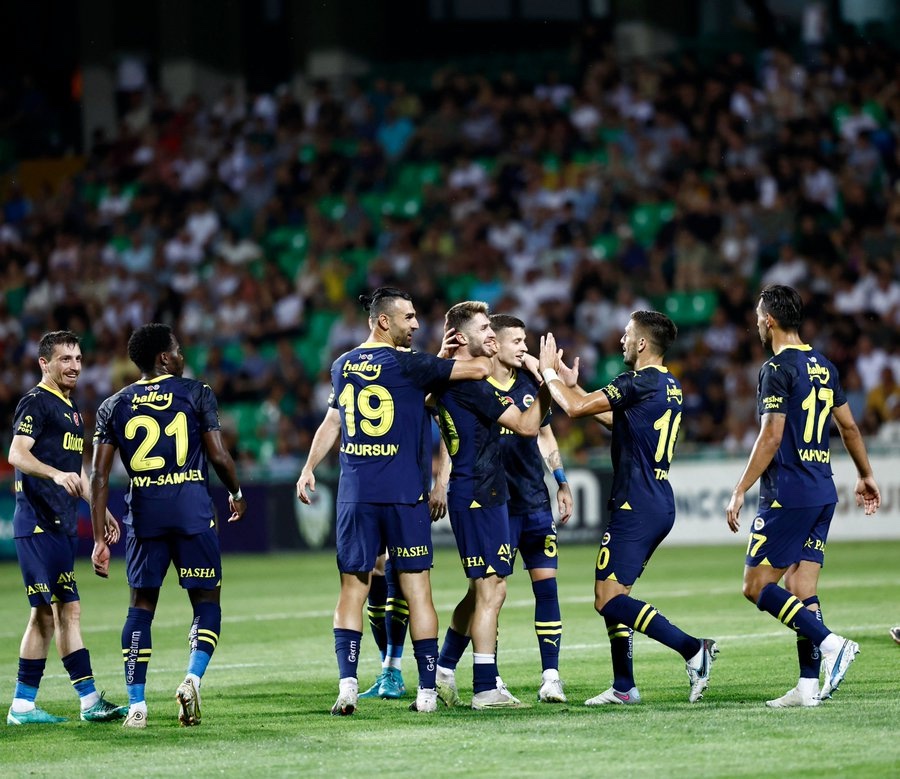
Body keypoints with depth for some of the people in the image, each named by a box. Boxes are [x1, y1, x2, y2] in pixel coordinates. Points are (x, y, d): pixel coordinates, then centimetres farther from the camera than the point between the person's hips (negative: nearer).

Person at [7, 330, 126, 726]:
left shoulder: (71, 409, 21)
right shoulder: (36, 403, -8)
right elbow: (17, 454, -21)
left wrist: (100, 510, 29)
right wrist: (56, 474, -36)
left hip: (61, 524, 9)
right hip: (37, 524, -9)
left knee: (68, 611, 9)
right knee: (46, 611, -8)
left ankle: (90, 700, 10)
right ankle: (22, 705, -3)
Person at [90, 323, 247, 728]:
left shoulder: (114, 406, 9)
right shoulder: (196, 393, 2)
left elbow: (99, 475, 4)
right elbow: (219, 456, -2)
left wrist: (99, 539, 7)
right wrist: (236, 494, 18)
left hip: (143, 514, 3)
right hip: (193, 512, -2)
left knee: (141, 605, 12)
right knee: (207, 602, 8)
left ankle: (136, 705, 5)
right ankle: (192, 678, -16)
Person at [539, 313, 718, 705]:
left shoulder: (638, 382, -15)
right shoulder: (670, 386, 15)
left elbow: (575, 407, -14)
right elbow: (618, 421, 28)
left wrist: (550, 373, 3)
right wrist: (572, 383, 30)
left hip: (636, 507, -10)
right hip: (661, 506, 10)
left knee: (608, 600, -11)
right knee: (614, 596, 16)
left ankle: (693, 649, -20)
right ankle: (623, 686, 14)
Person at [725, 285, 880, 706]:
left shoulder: (778, 369, -12)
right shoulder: (823, 365, 13)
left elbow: (771, 438, -17)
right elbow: (848, 426, 20)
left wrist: (739, 492, -15)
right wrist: (865, 476, 32)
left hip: (786, 494, -8)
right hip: (822, 494, 8)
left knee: (757, 586, -5)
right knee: (801, 589, 8)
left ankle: (830, 643, -16)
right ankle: (809, 684, 2)